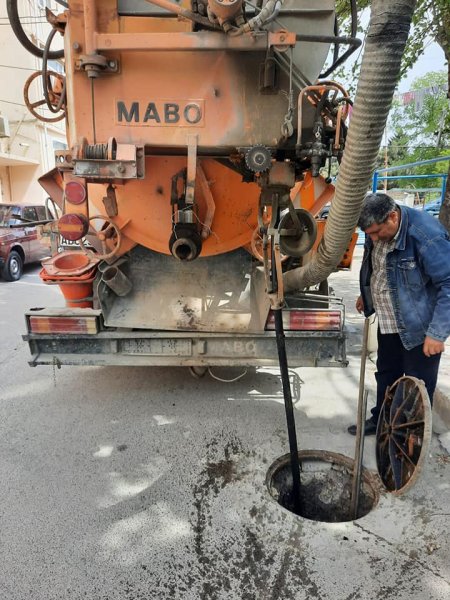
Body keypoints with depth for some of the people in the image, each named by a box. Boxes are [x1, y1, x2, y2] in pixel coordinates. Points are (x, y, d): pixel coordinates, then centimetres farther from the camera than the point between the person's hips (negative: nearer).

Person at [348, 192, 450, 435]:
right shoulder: (376, 230, -4)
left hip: (418, 326, -7)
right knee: (386, 373, 22)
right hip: (388, 322, 8)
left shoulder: (426, 235, -28)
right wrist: (367, 295, 17)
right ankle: (381, 419, 41)